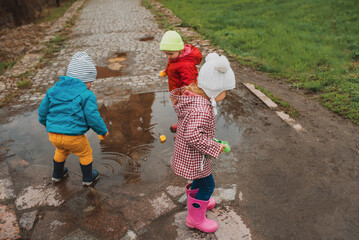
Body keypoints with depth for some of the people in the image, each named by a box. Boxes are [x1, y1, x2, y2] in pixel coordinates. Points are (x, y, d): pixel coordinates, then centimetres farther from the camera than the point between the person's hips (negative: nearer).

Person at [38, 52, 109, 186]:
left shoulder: (53, 90, 6)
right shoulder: (87, 95, -12)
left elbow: (43, 110, 14)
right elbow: (93, 118, -13)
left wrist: (45, 123, 34)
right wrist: (103, 131, 4)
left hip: (53, 135, 6)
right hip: (73, 136, -6)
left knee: (61, 151, 35)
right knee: (85, 154, 22)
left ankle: (57, 174, 55)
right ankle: (87, 178, 40)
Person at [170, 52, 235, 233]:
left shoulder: (194, 96, -4)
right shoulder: (201, 109, -34)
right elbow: (193, 136, -38)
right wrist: (214, 147, -26)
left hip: (188, 153, 9)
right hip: (194, 157, -9)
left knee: (200, 179, 30)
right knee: (207, 185, 10)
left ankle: (196, 200, 57)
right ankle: (195, 218, 30)